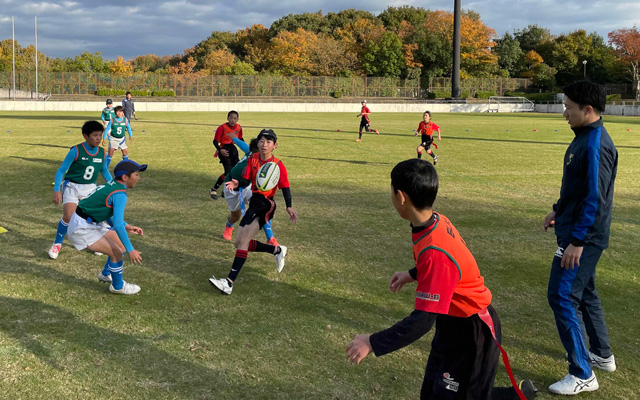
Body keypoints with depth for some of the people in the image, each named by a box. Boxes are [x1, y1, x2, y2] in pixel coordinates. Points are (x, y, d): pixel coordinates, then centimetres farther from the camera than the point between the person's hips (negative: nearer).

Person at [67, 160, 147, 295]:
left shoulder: (112, 185, 3)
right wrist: (130, 250, -27)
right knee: (117, 252, -10)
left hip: (92, 222, 10)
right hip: (82, 228, -10)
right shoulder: (120, 194, -25)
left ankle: (106, 274, 36)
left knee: (121, 244, 14)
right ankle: (118, 286, 11)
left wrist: (126, 227, 9)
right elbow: (118, 226, -30)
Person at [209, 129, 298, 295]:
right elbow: (246, 180, -1)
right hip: (254, 202, 7)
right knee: (239, 243, 8)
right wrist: (237, 183, -24)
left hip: (266, 205, -7)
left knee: (243, 239, -20)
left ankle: (229, 282, -23)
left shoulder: (278, 165, -7)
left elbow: (285, 188, -6)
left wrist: (289, 207, -21)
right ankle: (277, 250, 25)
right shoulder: (253, 159, 5)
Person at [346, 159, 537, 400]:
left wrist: (372, 343, -28)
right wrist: (412, 274, 24)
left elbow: (422, 321, -33)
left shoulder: (434, 251, -35)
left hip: (472, 333, -9)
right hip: (454, 324, 9)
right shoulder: (437, 221, -9)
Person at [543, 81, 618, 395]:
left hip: (583, 237, -11)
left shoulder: (595, 145, -22)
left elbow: (596, 199, -26)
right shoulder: (583, 138, 9)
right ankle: (602, 355, 38)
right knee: (584, 292, 21)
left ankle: (582, 375, 0)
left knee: (562, 296, -8)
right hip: (576, 232, 11)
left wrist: (576, 241, -25)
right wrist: (558, 210, 27)